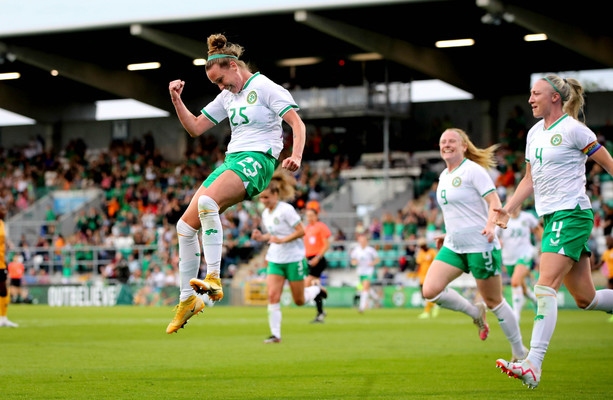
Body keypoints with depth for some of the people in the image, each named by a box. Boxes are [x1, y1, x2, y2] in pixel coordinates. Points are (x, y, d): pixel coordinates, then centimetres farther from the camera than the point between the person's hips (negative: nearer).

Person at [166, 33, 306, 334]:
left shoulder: (265, 88, -3)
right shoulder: (228, 96, 20)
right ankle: (187, 299, 4)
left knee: (207, 202, -35)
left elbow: (297, 123, -10)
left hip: (257, 160, -8)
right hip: (232, 160, 8)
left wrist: (295, 157, -26)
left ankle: (214, 279, -36)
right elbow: (195, 128, 24)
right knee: (185, 226, -3)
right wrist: (176, 100, 9)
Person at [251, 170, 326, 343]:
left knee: (299, 301, 4)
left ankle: (317, 290, 37)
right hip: (275, 260, 6)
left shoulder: (286, 210, -16)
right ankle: (275, 334, -8)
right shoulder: (266, 214, 7)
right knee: (273, 295, -11)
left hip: (293, 259, -6)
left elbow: (301, 231, -16)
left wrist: (281, 240, -23)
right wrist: (262, 237, 1)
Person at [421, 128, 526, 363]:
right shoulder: (444, 176, 14)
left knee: (493, 301, 0)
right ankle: (475, 313, 13)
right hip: (454, 247, 7)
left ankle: (520, 352, 16)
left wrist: (490, 226, -33)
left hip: (480, 245, -7)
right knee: (430, 291, -10)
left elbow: (494, 201, -17)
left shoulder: (473, 170, -10)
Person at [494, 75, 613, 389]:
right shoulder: (534, 133, 15)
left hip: (571, 215, -8)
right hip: (551, 219, 8)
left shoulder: (573, 129, -8)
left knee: (545, 287, -19)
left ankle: (533, 365, -26)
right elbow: (529, 179, 23)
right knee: (585, 298, 10)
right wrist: (507, 209, 12)